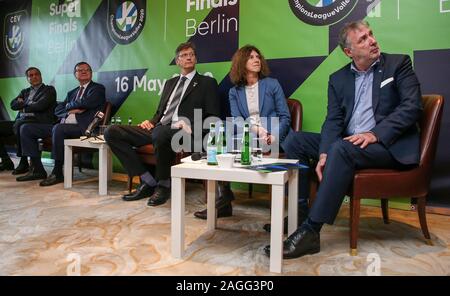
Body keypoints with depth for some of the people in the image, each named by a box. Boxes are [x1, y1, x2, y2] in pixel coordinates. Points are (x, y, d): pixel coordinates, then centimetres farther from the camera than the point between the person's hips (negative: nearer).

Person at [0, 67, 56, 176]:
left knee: (18, 125, -36)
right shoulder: (25, 91, 28)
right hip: (21, 120, 7)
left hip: (38, 121, -7)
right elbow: (13, 105, 13)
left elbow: (41, 105, -8)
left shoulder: (49, 89, 9)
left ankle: (24, 163, -27)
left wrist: (24, 107, 4)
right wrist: (29, 104, -3)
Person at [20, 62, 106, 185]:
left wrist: (68, 106, 6)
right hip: (63, 125, 8)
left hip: (82, 127, -8)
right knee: (27, 128, -1)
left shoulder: (98, 88, 7)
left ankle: (57, 173, -25)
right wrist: (70, 110, -4)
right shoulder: (72, 92, 27)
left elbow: (85, 103, -12)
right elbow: (57, 110, 17)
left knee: (58, 128, -37)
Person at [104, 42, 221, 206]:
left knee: (160, 134, -42)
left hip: (181, 131, -6)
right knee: (112, 132, -10)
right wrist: (151, 122, 6)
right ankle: (148, 181, -8)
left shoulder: (207, 83, 12)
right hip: (157, 129, 7)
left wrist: (192, 127, -15)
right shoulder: (170, 83, 28)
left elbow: (213, 117, 3)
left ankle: (163, 185, -16)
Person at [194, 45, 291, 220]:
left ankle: (225, 200, -17)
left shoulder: (272, 84, 11)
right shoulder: (234, 92, 17)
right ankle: (223, 200, -18)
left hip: (271, 139, -2)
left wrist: (275, 136, -14)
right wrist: (255, 129, -19)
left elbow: (285, 116, 6)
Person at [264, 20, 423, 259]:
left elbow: (412, 106, -9)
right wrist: (324, 153, -17)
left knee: (342, 148, -34)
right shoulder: (338, 78, 12)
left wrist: (375, 134, -23)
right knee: (294, 140, -7)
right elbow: (333, 121, 2)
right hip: (347, 143, 5)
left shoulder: (398, 64, 3)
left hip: (390, 144, -5)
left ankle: (310, 231, -33)